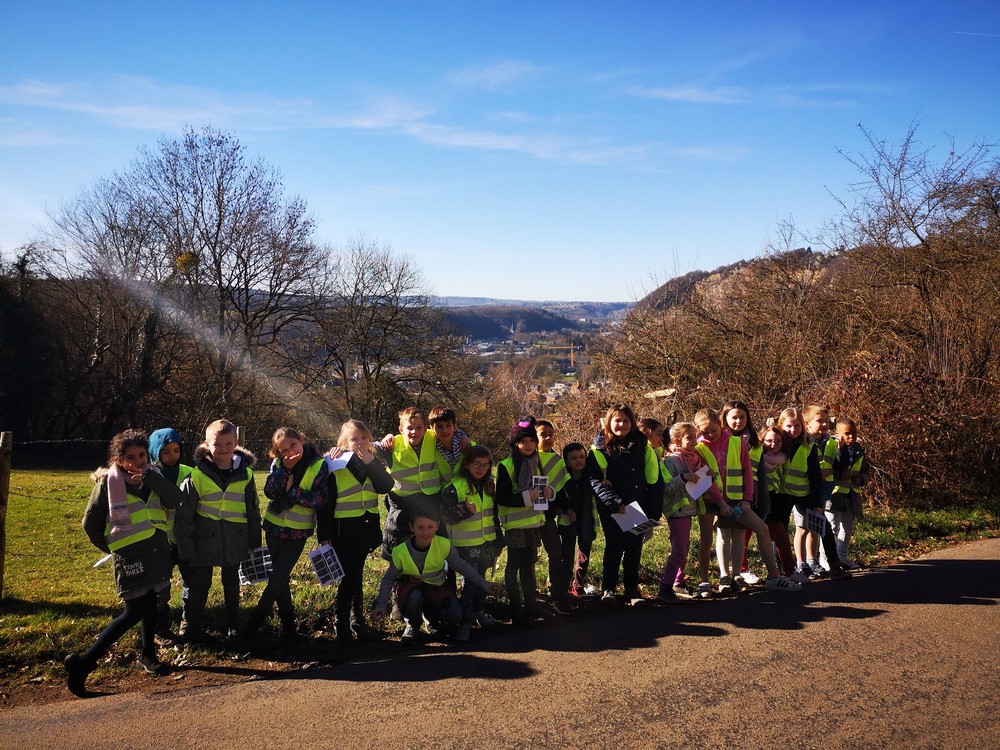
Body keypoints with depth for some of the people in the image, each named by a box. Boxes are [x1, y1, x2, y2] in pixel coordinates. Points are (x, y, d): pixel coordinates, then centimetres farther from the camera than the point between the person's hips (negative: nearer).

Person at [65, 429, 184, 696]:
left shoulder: (153, 477, 6)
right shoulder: (108, 482, -6)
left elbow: (174, 499, -12)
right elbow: (91, 523, 1)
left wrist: (150, 478, -23)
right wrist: (110, 548, 4)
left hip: (155, 549, 6)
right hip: (129, 554, -6)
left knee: (149, 602, 16)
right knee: (134, 612, -8)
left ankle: (148, 654, 32)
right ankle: (83, 663, -3)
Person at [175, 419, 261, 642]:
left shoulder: (245, 474, -6)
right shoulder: (197, 475, -13)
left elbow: (253, 512, 4)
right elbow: (184, 515, -7)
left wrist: (255, 544, 6)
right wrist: (186, 547, -7)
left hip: (235, 543, 2)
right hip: (204, 542, -2)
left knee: (231, 584, 18)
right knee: (199, 585, 10)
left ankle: (233, 626, 33)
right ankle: (192, 627, 26)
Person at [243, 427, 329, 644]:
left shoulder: (319, 465, -13)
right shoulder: (278, 463, -4)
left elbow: (320, 500, -17)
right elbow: (270, 492, -17)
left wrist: (292, 491, -19)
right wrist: (285, 468, -25)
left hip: (297, 532, -4)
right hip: (274, 527, 4)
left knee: (278, 578, -6)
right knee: (280, 577, 12)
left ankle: (255, 621, 9)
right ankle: (288, 622, 25)